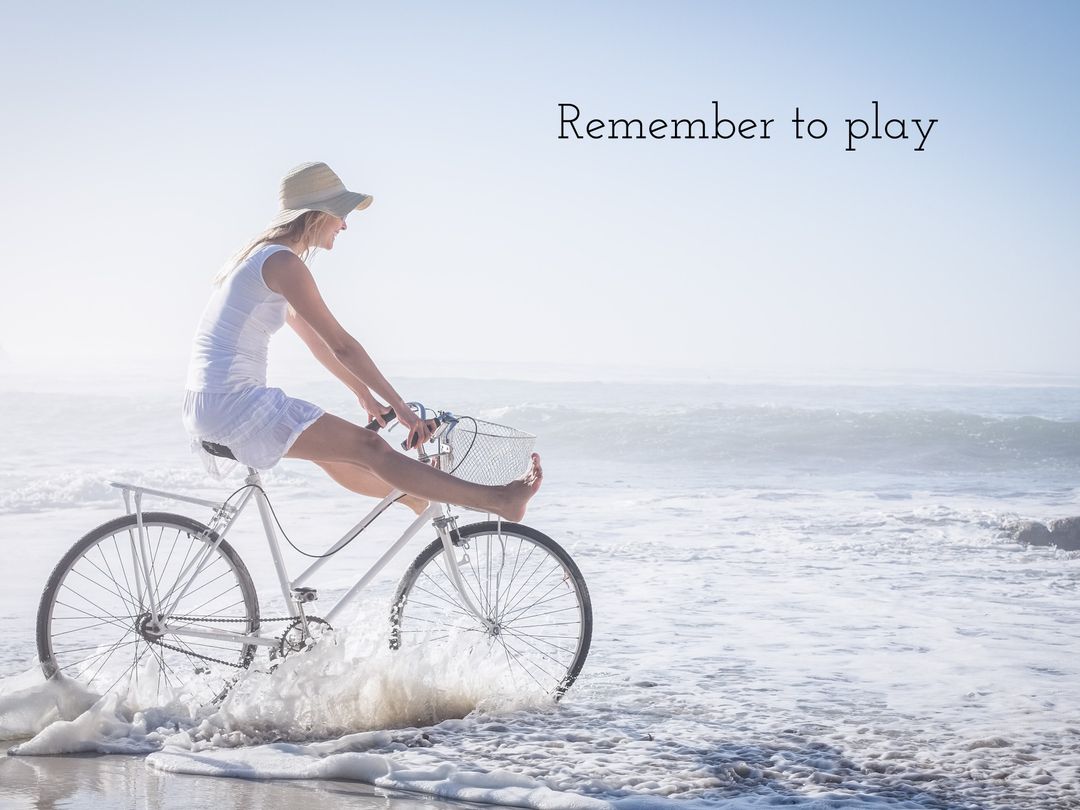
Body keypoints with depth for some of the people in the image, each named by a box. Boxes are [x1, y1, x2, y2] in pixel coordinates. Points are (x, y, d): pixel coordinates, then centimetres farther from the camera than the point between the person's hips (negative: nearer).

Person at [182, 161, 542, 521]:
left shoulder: (262, 256, 18)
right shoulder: (283, 262, -13)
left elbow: (313, 337, 25)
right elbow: (340, 344, -14)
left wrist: (364, 393, 30)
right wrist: (401, 407, -10)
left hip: (208, 406, 10)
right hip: (233, 402, -10)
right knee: (370, 448, -10)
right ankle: (499, 501, -10)